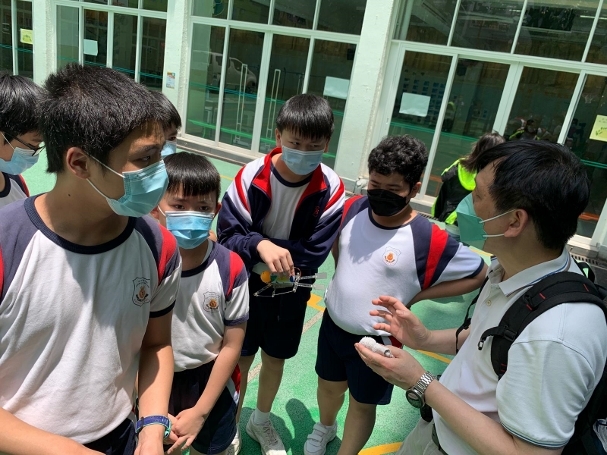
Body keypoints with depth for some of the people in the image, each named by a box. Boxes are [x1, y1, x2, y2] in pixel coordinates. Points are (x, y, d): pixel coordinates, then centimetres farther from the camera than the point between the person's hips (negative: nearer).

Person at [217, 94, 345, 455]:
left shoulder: (331, 190, -19)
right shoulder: (251, 176, -22)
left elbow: (314, 253, -18)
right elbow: (228, 235, -20)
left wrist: (273, 248, -25)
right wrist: (260, 245, -38)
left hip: (291, 292, 2)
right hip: (247, 285, -1)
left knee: (276, 358, 21)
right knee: (240, 358, 16)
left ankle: (261, 422, 50)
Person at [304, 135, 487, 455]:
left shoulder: (428, 240, -26)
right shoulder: (352, 208, -12)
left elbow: (479, 273, -12)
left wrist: (416, 295, -16)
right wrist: (345, 273, 1)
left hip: (376, 341, -4)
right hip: (332, 325, 5)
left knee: (362, 405, 19)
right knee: (329, 384, 28)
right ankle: (325, 428, 60)